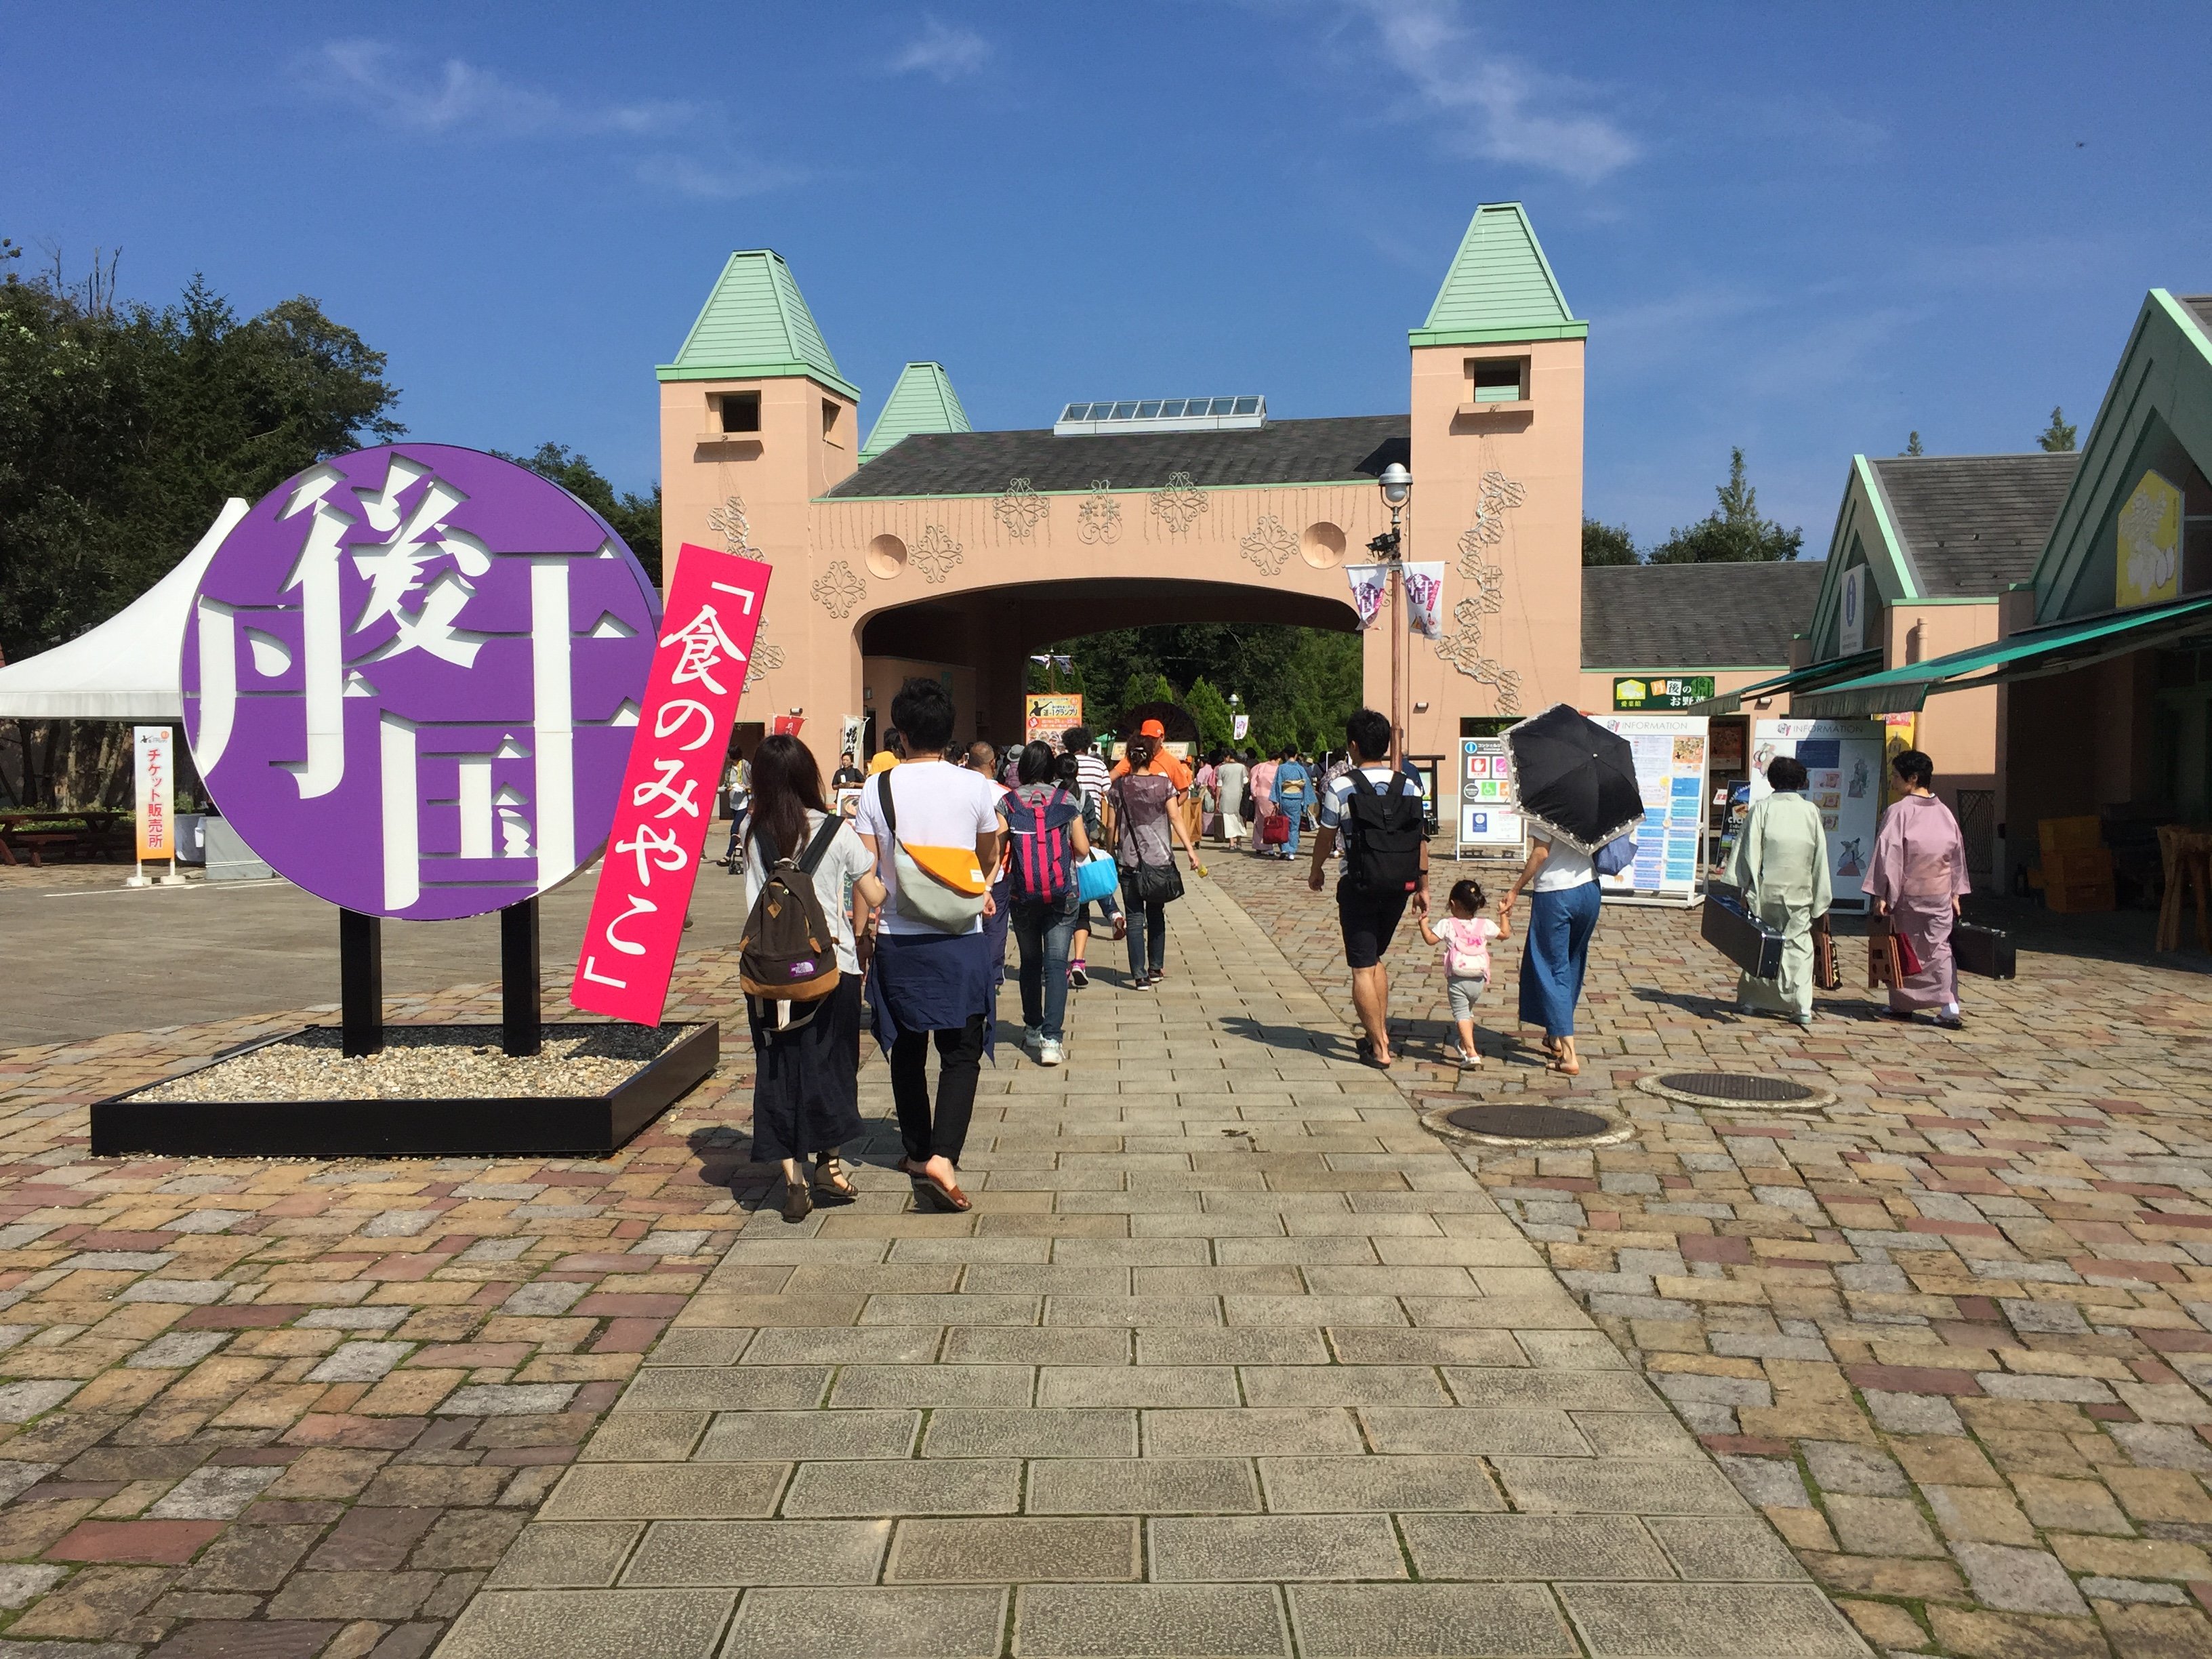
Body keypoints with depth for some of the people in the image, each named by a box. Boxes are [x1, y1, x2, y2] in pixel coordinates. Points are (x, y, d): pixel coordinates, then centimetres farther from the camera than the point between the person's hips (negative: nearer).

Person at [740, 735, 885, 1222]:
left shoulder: (754, 833, -2)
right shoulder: (837, 830, -6)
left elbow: (759, 902, 11)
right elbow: (873, 895, -3)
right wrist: (857, 933, 14)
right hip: (833, 965, -1)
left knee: (779, 1072, 8)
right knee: (830, 1065, 16)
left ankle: (793, 1181, 6)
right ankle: (827, 1163, 23)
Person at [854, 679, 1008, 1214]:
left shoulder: (878, 789, -4)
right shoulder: (975, 787, -4)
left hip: (897, 939, 2)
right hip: (960, 940, -1)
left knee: (908, 1049, 17)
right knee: (961, 1053, 2)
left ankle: (918, 1152, 29)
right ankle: (943, 1157, -15)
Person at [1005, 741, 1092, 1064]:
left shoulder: (1008, 802, -1)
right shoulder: (1068, 801, -1)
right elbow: (1082, 849, -1)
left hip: (1022, 895, 1)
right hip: (1063, 895, -1)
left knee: (1030, 962, 18)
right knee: (1056, 964, -2)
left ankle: (1033, 1028, 29)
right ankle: (1051, 1038, -14)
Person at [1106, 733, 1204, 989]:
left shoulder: (1118, 786, -1)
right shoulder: (1163, 783, -2)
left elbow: (1112, 826, 1)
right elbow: (1175, 819, -8)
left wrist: (1109, 853, 14)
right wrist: (1191, 850, -8)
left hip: (1129, 860, -1)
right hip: (1159, 858, 1)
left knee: (1135, 917, 2)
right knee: (1156, 914, 17)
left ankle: (1140, 976, -4)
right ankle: (1156, 968, 24)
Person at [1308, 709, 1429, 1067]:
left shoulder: (1341, 788, -10)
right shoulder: (1408, 786, 2)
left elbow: (1326, 837, -1)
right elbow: (1420, 839, 5)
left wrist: (1316, 871, 17)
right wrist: (1422, 887, 14)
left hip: (1359, 886, -5)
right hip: (1399, 884, 5)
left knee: (1362, 968, 2)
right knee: (1375, 958, 23)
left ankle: (1379, 1047, 3)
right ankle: (1381, 1028, 25)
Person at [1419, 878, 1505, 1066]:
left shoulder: (1448, 925, -6)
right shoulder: (1484, 925, 4)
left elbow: (1430, 939, -5)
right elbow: (1504, 934, 16)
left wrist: (1423, 923, 10)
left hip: (1457, 980, -4)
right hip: (1478, 980, 4)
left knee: (1461, 1014, -4)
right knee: (1468, 1012, 25)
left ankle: (1471, 1054, -19)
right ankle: (1464, 1046, 38)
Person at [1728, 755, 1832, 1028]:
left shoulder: (1763, 808, -3)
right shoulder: (1811, 811, 3)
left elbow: (1750, 851, -7)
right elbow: (1820, 858, 7)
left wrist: (1744, 888, -4)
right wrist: (1821, 901, 13)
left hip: (1766, 891, -1)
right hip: (1800, 893, 1)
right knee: (1799, 946, 4)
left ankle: (1751, 998, 20)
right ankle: (1803, 1007, -6)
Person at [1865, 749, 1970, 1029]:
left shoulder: (1899, 812, -14)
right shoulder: (1944, 812, 5)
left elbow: (1889, 854, -16)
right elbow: (1957, 853, 10)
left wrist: (1881, 895, -14)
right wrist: (1956, 893, 17)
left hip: (1907, 894, -4)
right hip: (1940, 894, 4)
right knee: (1939, 947, 5)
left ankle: (1902, 1005, 18)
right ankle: (1950, 1008, -6)